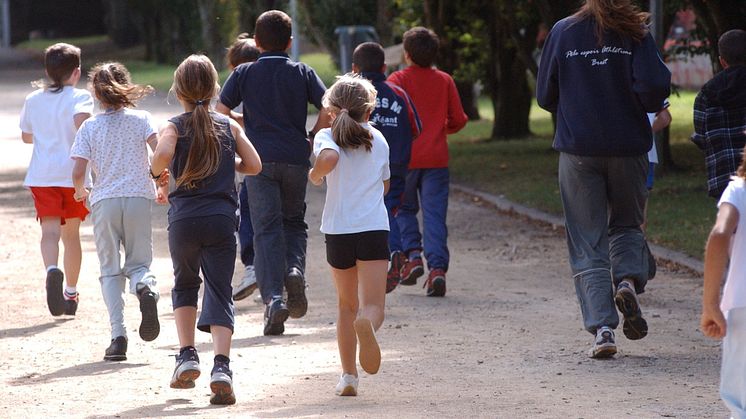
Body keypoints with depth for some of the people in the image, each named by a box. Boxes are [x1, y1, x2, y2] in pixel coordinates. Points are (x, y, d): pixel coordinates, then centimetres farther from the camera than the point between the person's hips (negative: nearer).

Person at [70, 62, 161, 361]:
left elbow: (78, 172, -2)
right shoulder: (141, 119, 5)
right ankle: (146, 287, -27)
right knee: (138, 263, 11)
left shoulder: (89, 127, 4)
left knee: (110, 271, 7)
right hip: (139, 197, 1)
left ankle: (118, 335, -7)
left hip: (104, 202, 0)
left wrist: (80, 191, 20)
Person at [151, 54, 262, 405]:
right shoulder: (229, 126, 8)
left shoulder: (174, 127, 0)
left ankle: (187, 355, 13)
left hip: (184, 217, -1)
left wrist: (156, 174, 0)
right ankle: (221, 366, -19)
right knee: (220, 294, -1)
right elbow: (254, 165, 5)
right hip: (222, 217, 1)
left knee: (185, 285, 24)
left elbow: (163, 153, -21)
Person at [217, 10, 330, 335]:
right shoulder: (303, 73, 6)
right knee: (294, 222, 18)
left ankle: (273, 298, -14)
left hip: (260, 160, -1)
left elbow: (221, 112, -1)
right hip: (296, 159, 1)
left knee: (267, 229, -2)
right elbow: (329, 109, -3)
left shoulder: (244, 73, 5)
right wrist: (311, 141, 9)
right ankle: (295, 269, -10)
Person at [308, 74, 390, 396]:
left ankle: (349, 375, 13)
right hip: (374, 228, 0)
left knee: (347, 305, 16)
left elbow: (328, 157, -22)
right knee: (373, 306, -6)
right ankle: (366, 323, -43)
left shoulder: (327, 136, 2)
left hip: (338, 230, 0)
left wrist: (315, 174, -2)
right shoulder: (378, 140, 11)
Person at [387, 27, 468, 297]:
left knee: (404, 209, 16)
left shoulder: (398, 80, -2)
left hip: (405, 157, -2)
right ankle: (437, 268, -13)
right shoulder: (444, 81, 6)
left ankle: (413, 256, -1)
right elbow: (458, 120, 7)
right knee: (434, 214, 0)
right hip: (436, 158, 2)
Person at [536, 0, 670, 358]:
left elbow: (545, 95, 4)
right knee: (626, 224, 21)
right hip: (628, 147, 0)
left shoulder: (563, 32, 1)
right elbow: (654, 85, -14)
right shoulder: (635, 33, -3)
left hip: (578, 150, 0)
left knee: (587, 241, 4)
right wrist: (644, 108, 7)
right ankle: (628, 279, -8)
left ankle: (602, 327, -8)